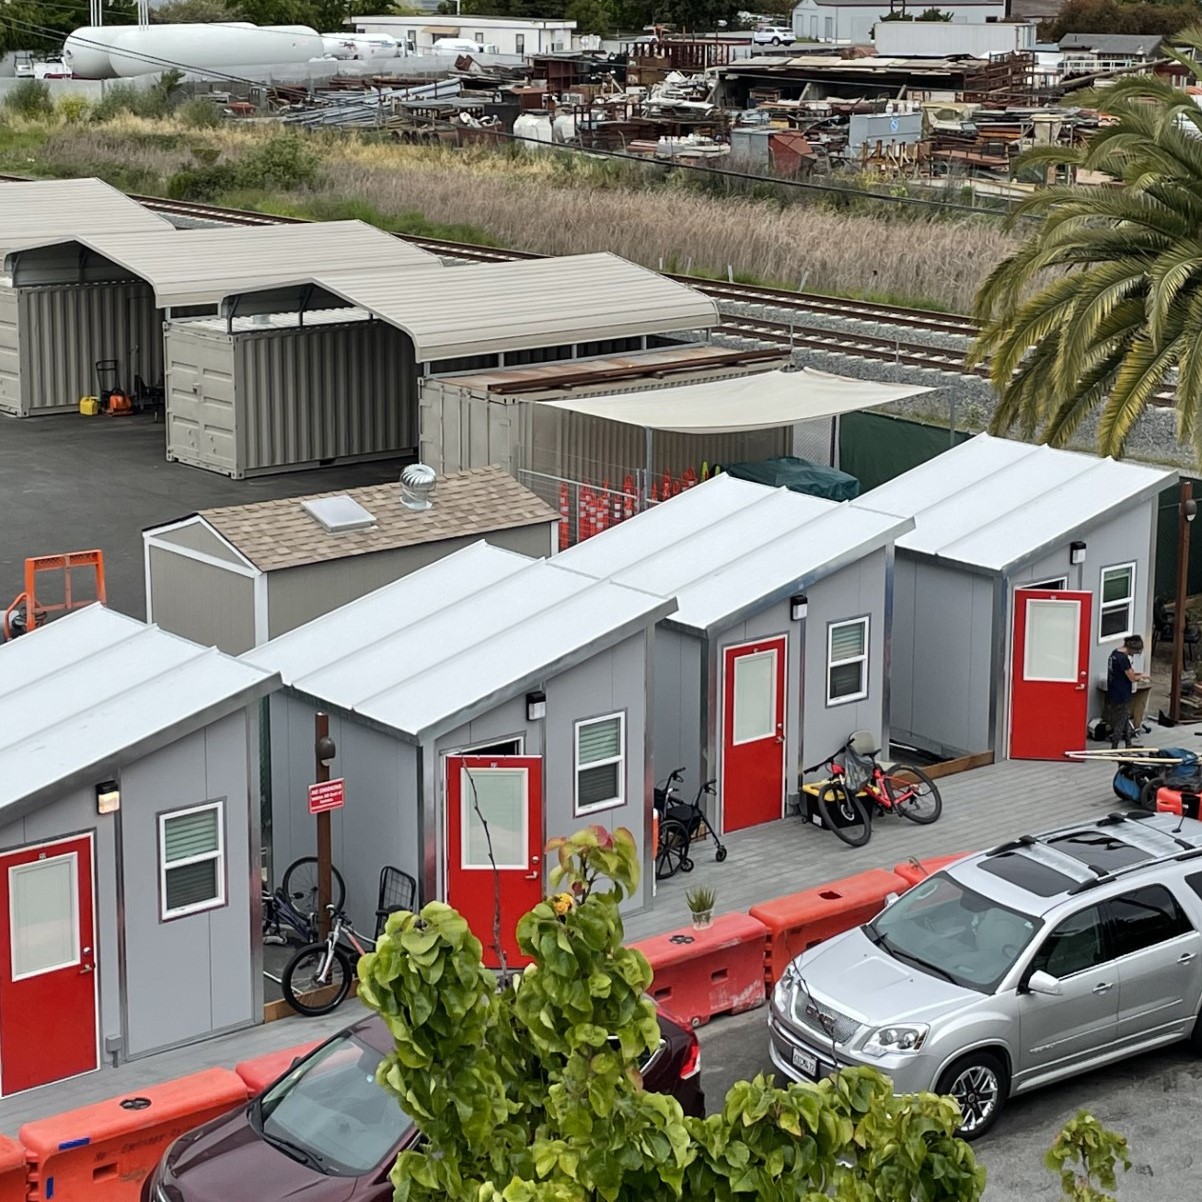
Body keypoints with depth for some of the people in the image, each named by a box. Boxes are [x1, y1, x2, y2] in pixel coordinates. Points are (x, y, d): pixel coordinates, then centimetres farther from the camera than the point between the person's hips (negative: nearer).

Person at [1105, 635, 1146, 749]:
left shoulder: (1115, 653, 4)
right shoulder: (1123, 659, -24)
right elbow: (1132, 678, -18)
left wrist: (1132, 673, 7)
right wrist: (1141, 677, 1)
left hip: (1113, 694, 9)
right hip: (1121, 696, -9)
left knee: (1125, 719, 21)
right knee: (1120, 723, 2)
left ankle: (1128, 745, 31)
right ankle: (1114, 749, 8)